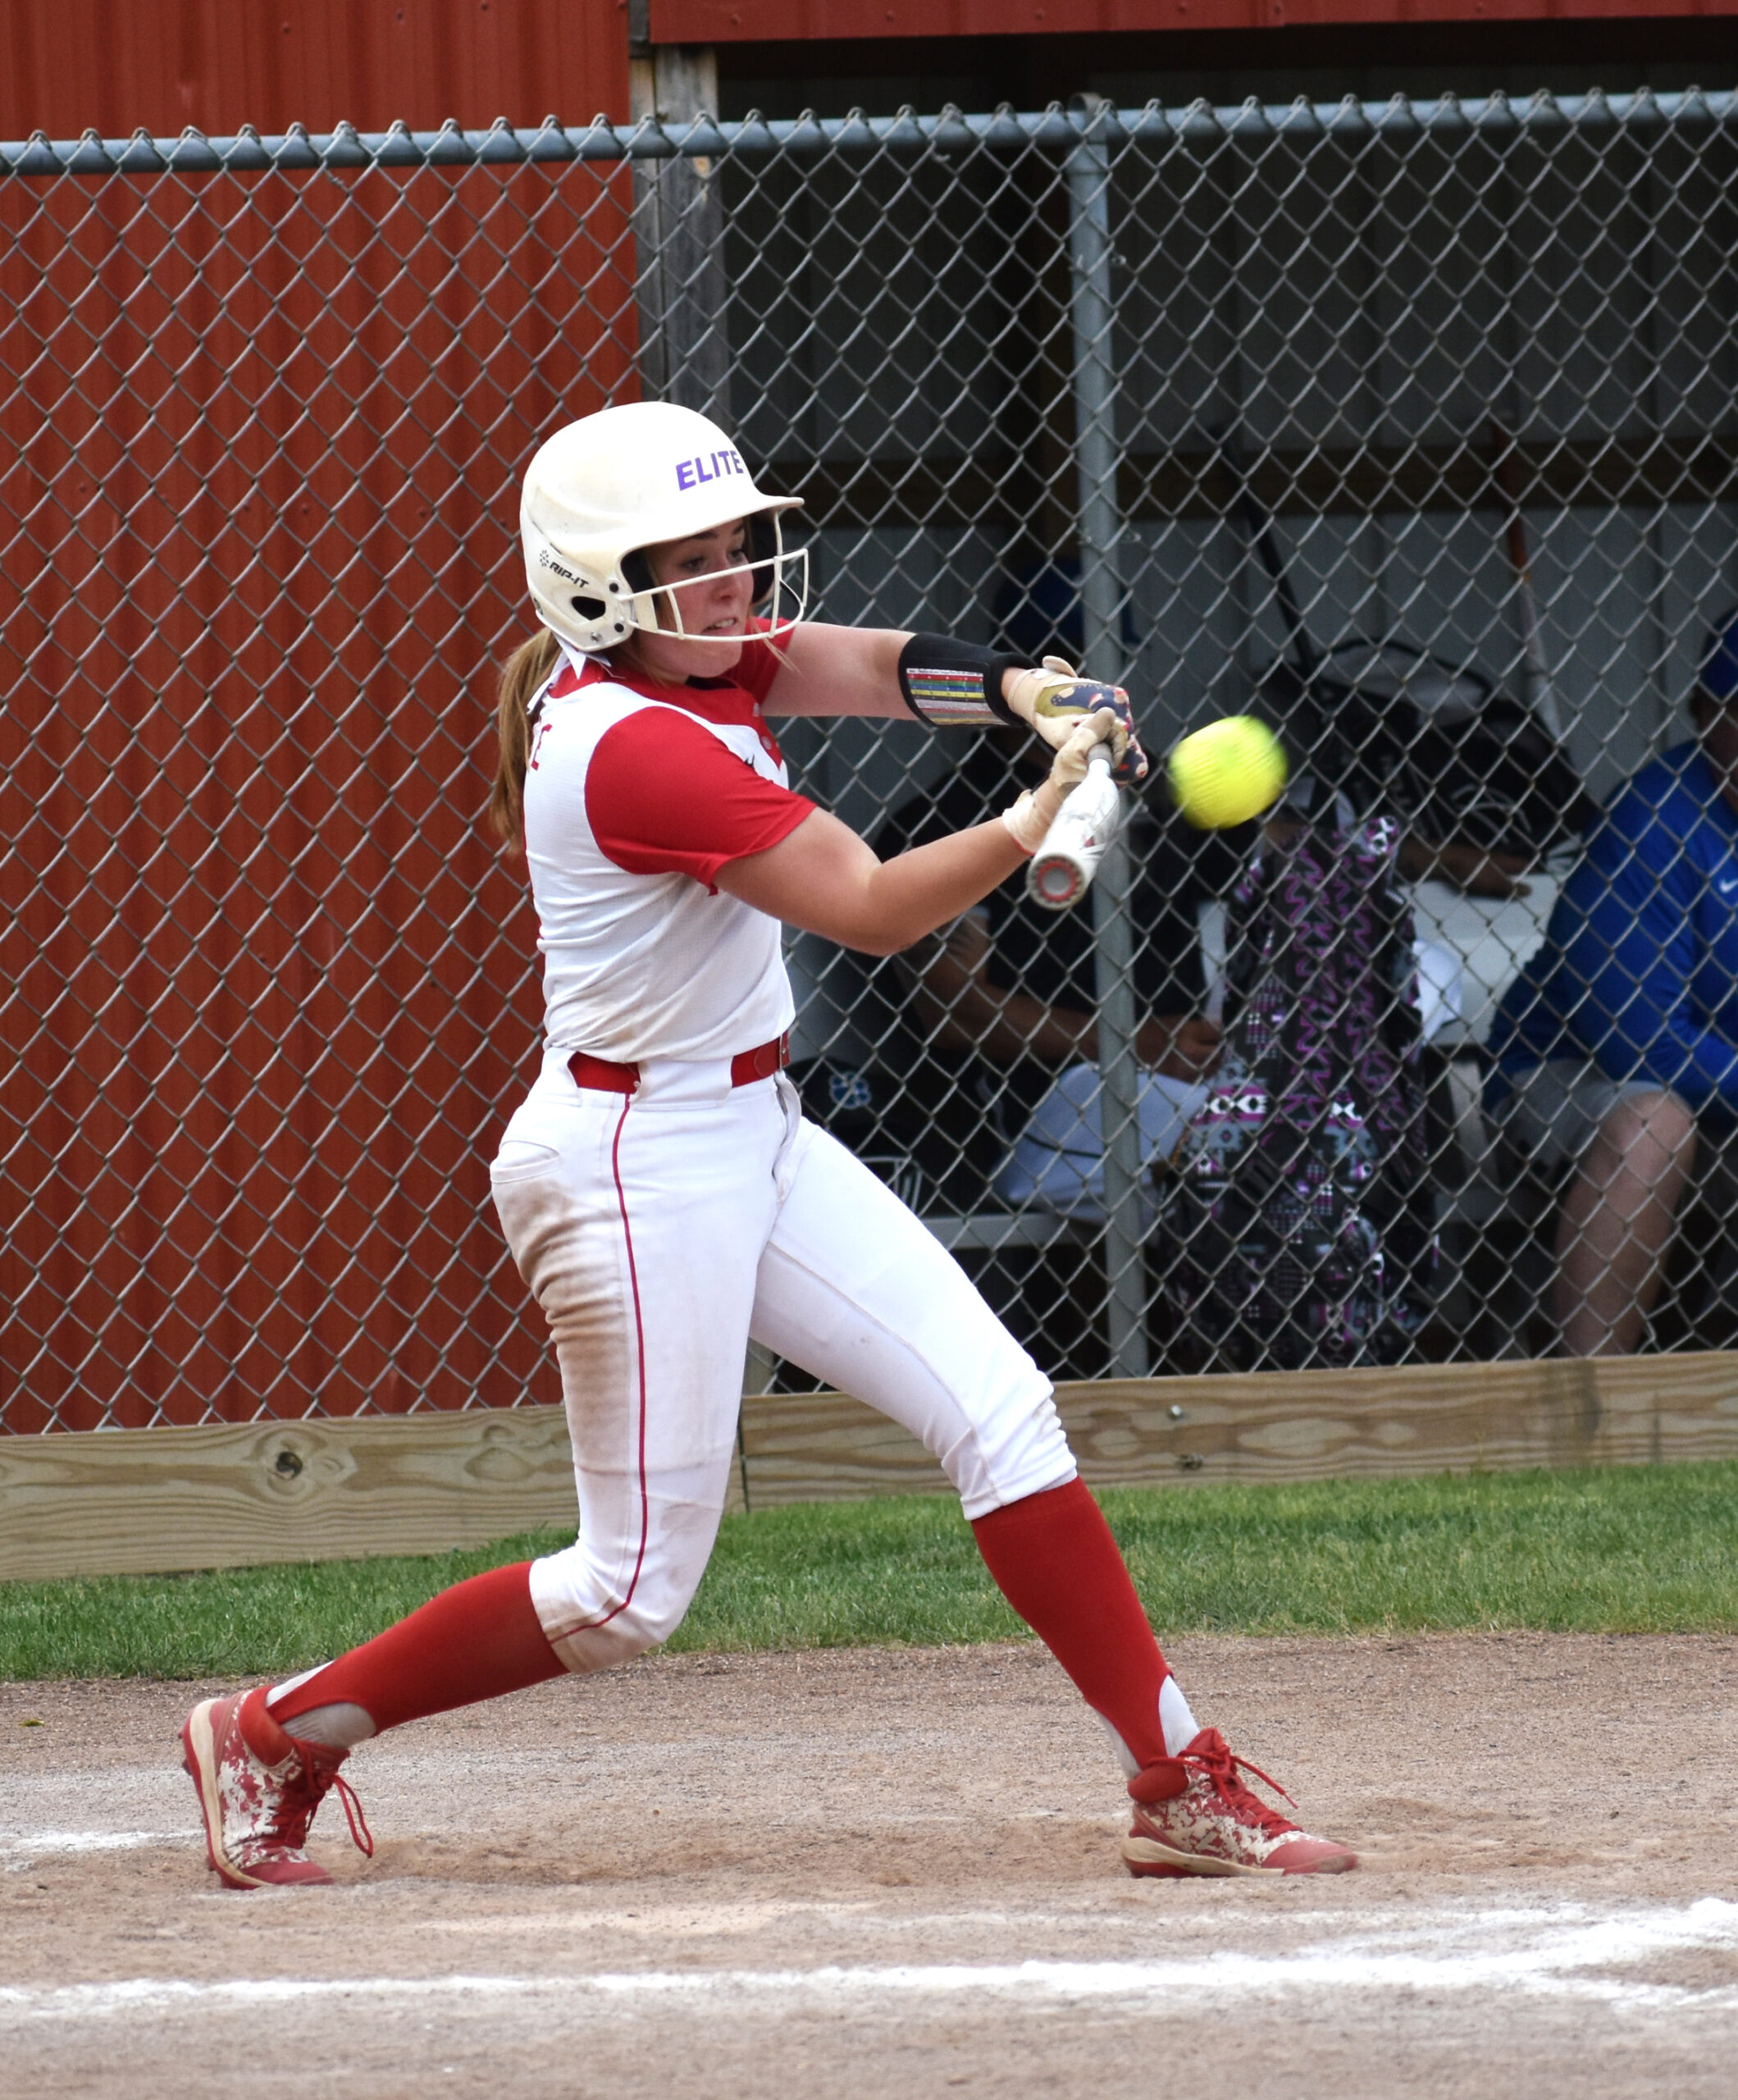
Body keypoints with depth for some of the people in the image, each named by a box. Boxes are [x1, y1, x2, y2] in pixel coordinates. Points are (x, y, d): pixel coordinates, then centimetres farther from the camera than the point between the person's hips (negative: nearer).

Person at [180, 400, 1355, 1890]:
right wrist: (1042, 819, -30)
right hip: (637, 1164, -10)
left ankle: (1184, 1784, 3)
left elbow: (867, 666, -3)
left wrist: (1020, 691, -22)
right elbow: (870, 908, -24)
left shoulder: (696, 665, 6)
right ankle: (277, 1733, 13)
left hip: (755, 1136, 10)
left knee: (999, 1410, 2)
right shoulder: (639, 748, -23)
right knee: (636, 1588, -2)